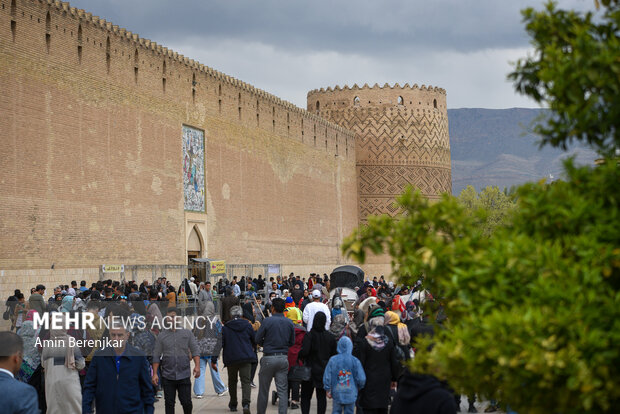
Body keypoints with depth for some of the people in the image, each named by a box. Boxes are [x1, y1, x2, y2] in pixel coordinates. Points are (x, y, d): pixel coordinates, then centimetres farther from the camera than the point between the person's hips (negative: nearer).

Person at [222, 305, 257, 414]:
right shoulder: (247, 325, 1)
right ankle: (246, 403, -22)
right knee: (246, 381, -3)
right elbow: (255, 341, 10)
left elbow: (220, 344, -3)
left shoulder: (225, 328, -2)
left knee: (232, 381, 16)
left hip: (231, 359, 0)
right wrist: (251, 348, 31)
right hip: (246, 357, 0)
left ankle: (233, 405, 22)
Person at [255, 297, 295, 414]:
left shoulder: (267, 321, -10)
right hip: (283, 358, 3)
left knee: (263, 390, 9)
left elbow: (258, 340, -5)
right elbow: (292, 342, 8)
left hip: (269, 358, -3)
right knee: (283, 390, 4)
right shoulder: (289, 323, 1)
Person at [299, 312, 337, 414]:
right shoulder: (330, 336, -1)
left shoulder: (309, 335, -14)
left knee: (305, 396, 7)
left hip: (311, 371, -3)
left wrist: (298, 354, -5)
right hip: (325, 372, 3)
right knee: (322, 396, 9)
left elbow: (304, 351, -25)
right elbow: (335, 353, 3)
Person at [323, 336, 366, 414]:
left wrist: (328, 390, 7)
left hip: (337, 393, 1)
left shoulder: (333, 360, -6)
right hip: (351, 393, -1)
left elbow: (327, 376, -4)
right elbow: (361, 378, -10)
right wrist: (359, 387, 11)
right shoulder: (355, 361, -9)